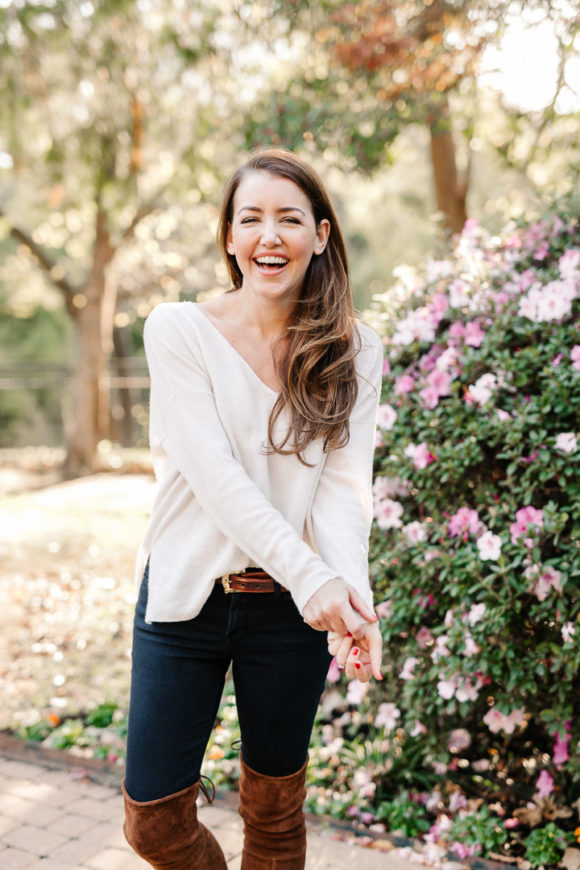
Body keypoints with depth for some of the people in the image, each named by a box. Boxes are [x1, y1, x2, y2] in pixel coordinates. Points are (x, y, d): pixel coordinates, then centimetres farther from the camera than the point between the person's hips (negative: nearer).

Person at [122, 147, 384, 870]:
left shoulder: (355, 352, 1)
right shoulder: (178, 331, -6)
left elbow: (345, 482, -9)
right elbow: (214, 473, -16)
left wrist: (353, 593, -27)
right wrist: (310, 577, -26)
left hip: (291, 606, 1)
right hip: (184, 593, -1)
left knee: (275, 811, 15)